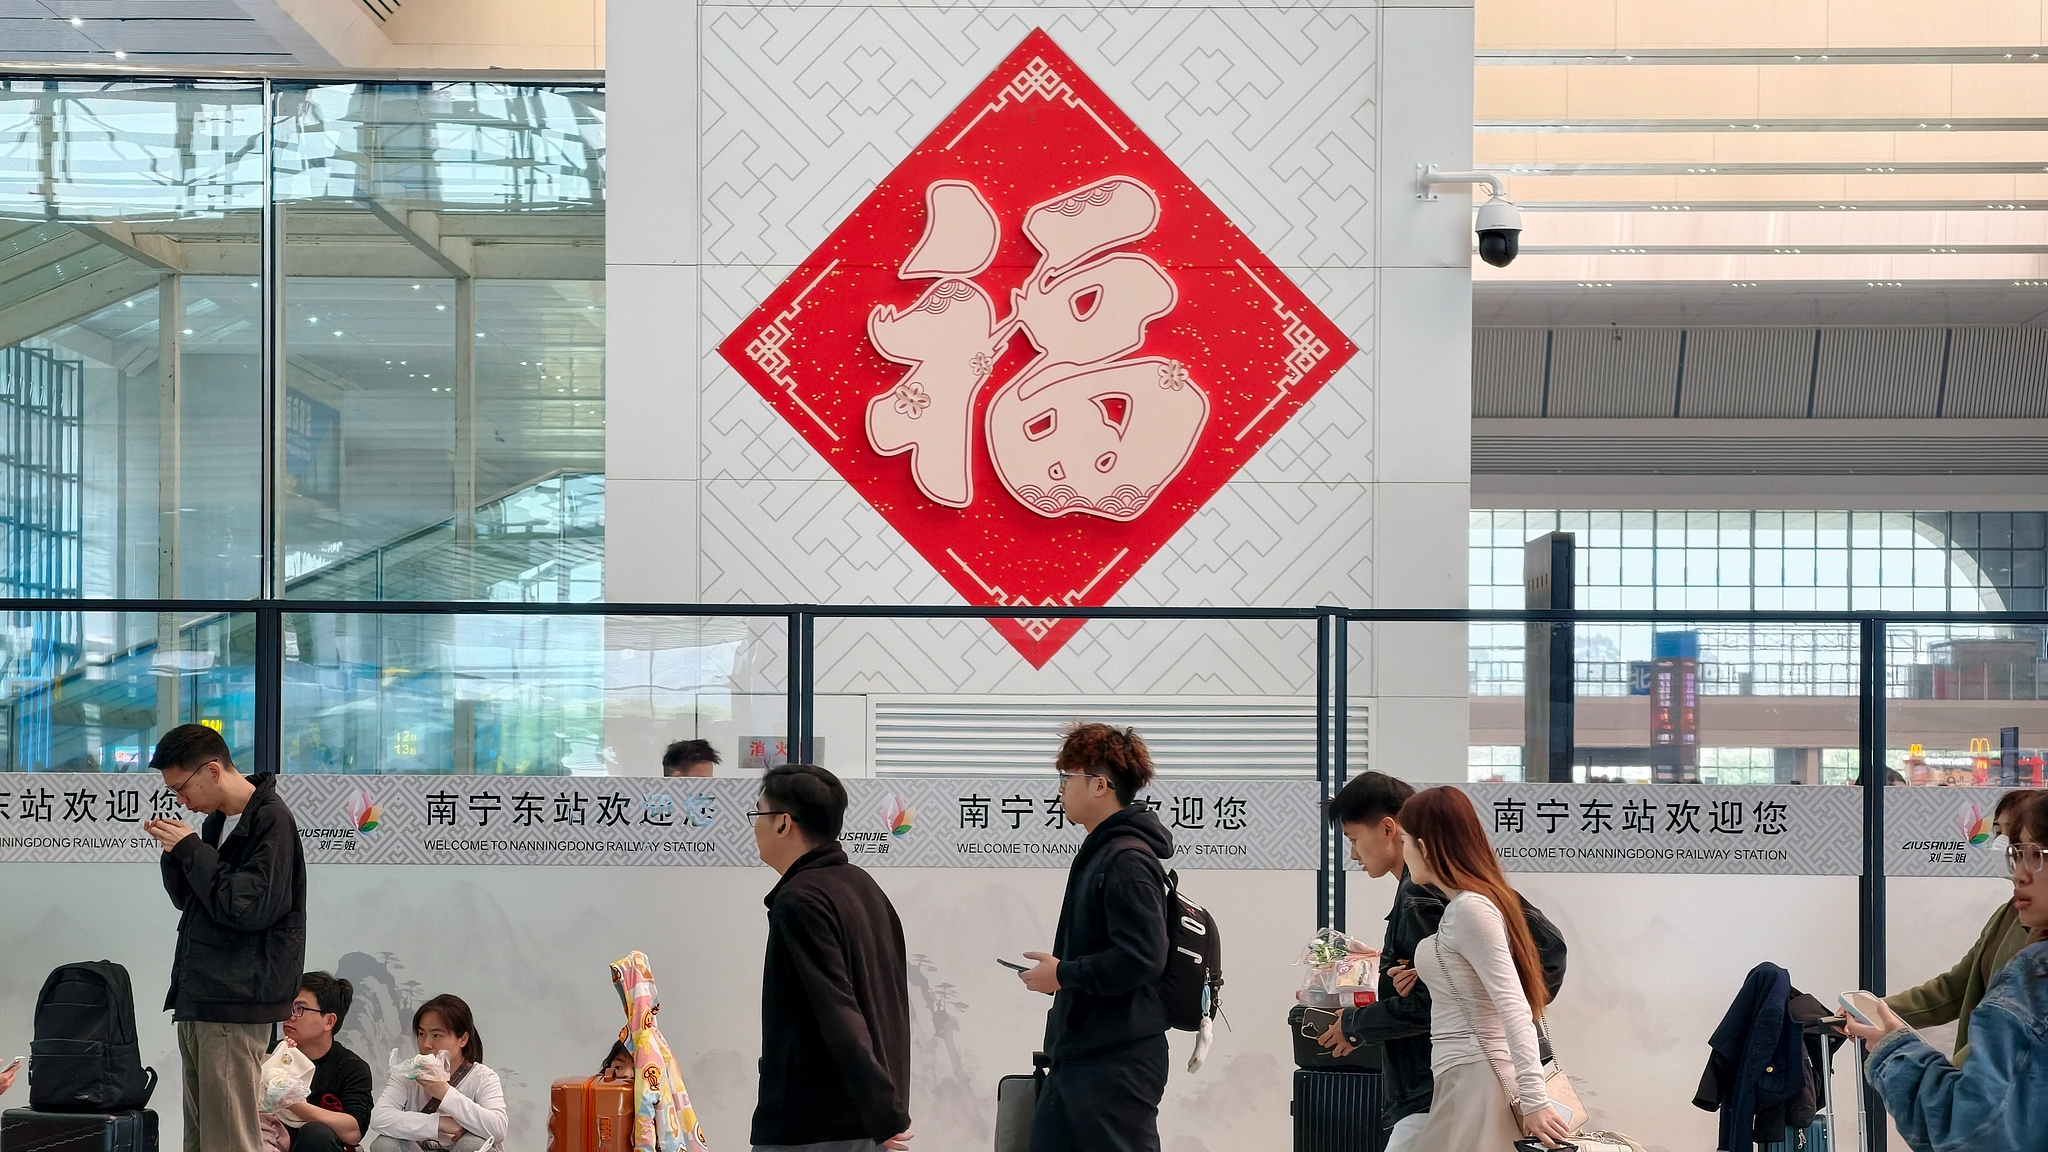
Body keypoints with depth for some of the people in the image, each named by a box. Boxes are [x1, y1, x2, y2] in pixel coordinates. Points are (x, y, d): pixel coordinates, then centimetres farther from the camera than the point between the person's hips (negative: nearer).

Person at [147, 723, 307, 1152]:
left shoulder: (270, 819, -12)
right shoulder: (217, 821, 16)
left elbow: (250, 907, -19)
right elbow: (186, 898, 24)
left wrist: (191, 850, -13)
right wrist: (175, 853, 4)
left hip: (235, 1006, -9)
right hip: (198, 1002, 9)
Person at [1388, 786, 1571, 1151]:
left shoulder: (1469, 909, -14)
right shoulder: (1467, 904, 16)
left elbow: (1514, 1010, -21)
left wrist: (1534, 1101, -26)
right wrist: (1425, 980, 13)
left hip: (1472, 1077, -10)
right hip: (1473, 1073, 10)